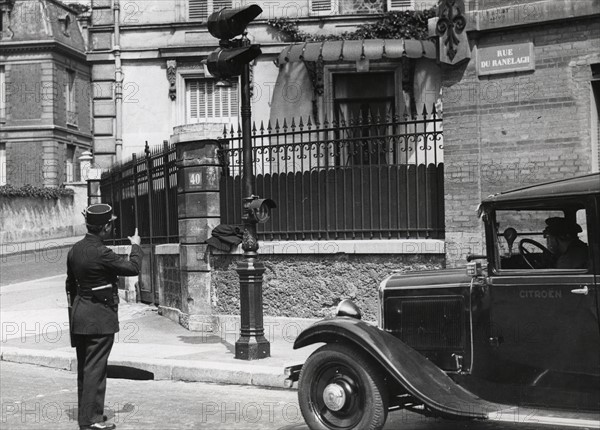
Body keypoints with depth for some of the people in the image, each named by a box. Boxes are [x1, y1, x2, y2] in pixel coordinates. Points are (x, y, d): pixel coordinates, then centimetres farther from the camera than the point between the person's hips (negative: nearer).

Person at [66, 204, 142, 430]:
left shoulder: (75, 249, 6)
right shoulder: (101, 253, -21)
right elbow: (133, 268, -14)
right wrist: (136, 245, 3)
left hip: (79, 314, 9)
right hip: (100, 316, -9)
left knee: (84, 366, 17)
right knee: (95, 367, -3)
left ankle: (85, 412, 28)